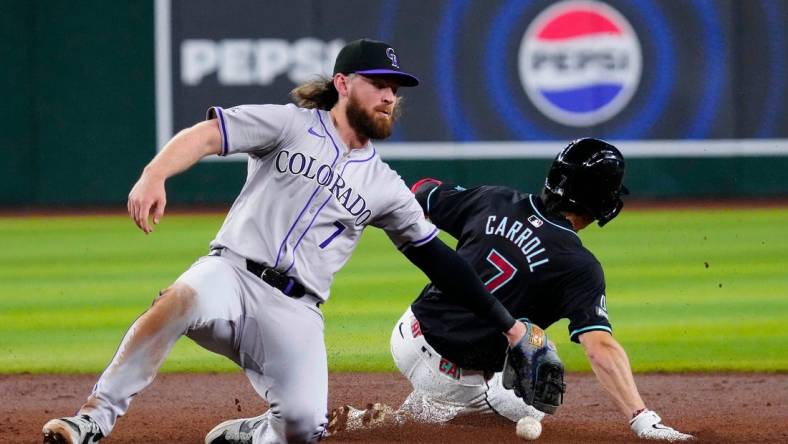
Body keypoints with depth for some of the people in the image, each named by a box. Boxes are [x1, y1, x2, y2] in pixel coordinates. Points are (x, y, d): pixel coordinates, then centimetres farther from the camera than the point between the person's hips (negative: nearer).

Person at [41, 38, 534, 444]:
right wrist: (154, 176, -29)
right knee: (182, 299, -38)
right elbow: (205, 135, -8)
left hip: (296, 313, 3)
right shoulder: (290, 125, 5)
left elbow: (436, 256, 22)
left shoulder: (384, 186, 17)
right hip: (231, 275, -3)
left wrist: (505, 322, 19)